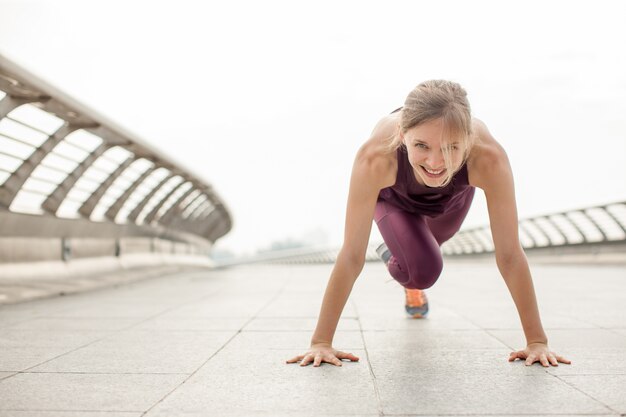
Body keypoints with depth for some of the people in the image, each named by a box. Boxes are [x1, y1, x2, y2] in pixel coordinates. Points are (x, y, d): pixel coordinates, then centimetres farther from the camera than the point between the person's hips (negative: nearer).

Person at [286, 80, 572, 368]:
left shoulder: (487, 156, -46)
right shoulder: (376, 156, -47)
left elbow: (509, 253, -37)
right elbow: (352, 255, -40)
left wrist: (537, 341, -33)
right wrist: (321, 342, -37)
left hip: (453, 195, 2)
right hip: (393, 194, -1)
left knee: (428, 246, 27)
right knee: (424, 271, -19)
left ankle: (396, 254, 65)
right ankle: (413, 282, 20)